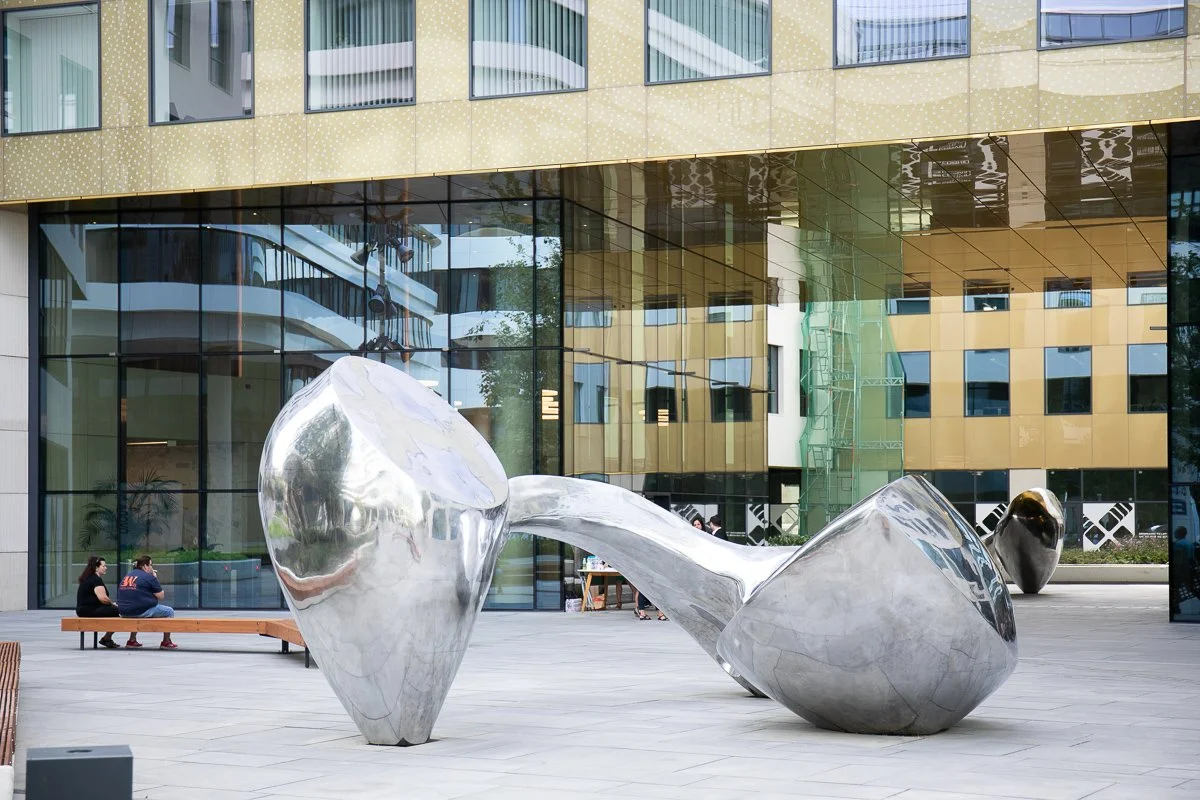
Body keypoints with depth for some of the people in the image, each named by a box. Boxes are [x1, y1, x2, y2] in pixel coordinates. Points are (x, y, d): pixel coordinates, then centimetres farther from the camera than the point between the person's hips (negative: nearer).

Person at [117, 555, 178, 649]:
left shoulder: (126, 577, 15)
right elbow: (161, 596, -2)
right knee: (169, 611, 10)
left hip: (124, 612, 7)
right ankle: (166, 642, 14)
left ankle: (132, 640, 38)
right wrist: (155, 579, 9)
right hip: (142, 611, -7)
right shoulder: (149, 577, -7)